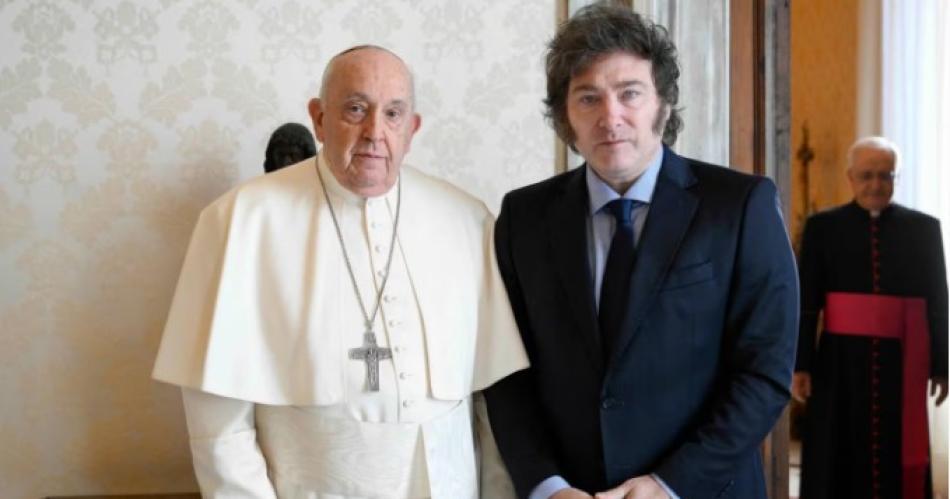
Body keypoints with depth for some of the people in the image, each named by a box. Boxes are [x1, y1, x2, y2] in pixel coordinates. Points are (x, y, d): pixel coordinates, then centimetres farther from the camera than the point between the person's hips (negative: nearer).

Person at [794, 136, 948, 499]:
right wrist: (800, 365, -5)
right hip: (842, 360, -1)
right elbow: (806, 302, 0)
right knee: (839, 460, 4)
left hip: (901, 362, 1)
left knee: (898, 459, 4)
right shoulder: (823, 227, 3)